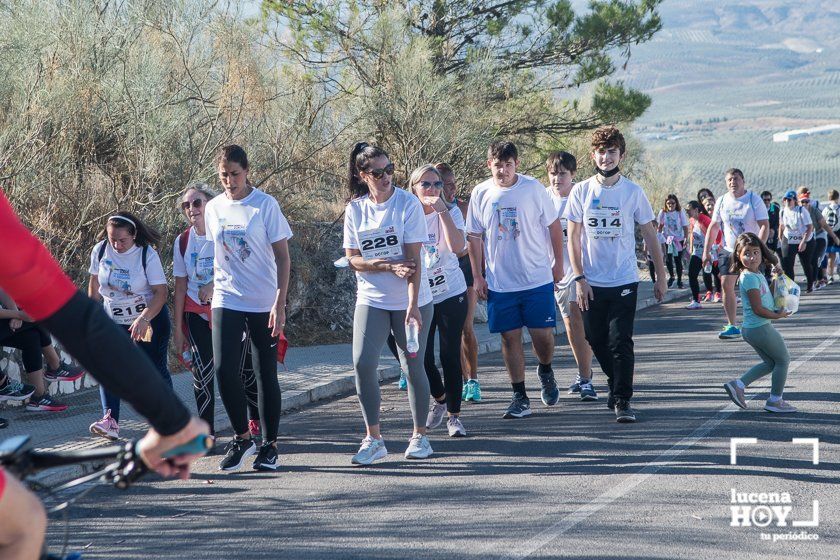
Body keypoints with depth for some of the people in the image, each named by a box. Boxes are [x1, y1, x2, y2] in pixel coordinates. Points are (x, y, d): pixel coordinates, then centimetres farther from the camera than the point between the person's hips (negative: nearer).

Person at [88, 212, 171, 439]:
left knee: (155, 369, -2)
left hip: (150, 318, -3)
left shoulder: (147, 255, -19)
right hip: (113, 320, 3)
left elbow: (161, 292, -21)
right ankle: (110, 420, -16)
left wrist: (143, 319, -32)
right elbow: (94, 284, 6)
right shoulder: (100, 250, -8)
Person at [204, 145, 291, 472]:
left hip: (264, 305, -3)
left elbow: (283, 257, -6)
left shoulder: (265, 205, -6)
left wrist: (280, 304, -13)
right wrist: (212, 294, 14)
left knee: (266, 375, 4)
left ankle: (269, 445, 15)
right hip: (226, 303, 3)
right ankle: (242, 438, 7)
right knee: (224, 370, -10)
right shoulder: (214, 208, 6)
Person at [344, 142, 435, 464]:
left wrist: (412, 305, -22)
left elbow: (413, 259, -14)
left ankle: (419, 435, 20)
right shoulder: (355, 209, 1)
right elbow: (353, 259, 1)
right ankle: (373, 439, 1)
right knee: (363, 363, -10)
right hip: (371, 301, 3)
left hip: (411, 301, -2)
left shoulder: (408, 204, -10)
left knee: (413, 366, 4)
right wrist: (389, 266, -16)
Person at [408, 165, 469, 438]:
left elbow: (457, 246, -23)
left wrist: (442, 212, -25)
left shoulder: (450, 213, -4)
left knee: (450, 356, -2)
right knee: (422, 357, -1)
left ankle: (454, 415, 10)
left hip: (451, 294, -2)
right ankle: (439, 398, 28)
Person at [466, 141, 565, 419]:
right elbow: (474, 237, 7)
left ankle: (545, 371, 30)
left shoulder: (533, 188, -4)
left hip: (538, 278, -1)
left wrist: (558, 263, 5)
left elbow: (553, 226, 5)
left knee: (543, 334, -2)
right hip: (499, 281, 1)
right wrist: (477, 276, 4)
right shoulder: (480, 194, 1)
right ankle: (520, 397, 12)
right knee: (510, 337, 3)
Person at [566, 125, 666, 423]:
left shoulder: (633, 192, 0)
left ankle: (623, 401, -5)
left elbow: (650, 235, 7)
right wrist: (579, 279, -4)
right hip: (592, 284, 2)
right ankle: (616, 386, 31)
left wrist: (661, 276, 6)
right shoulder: (581, 191, 2)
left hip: (624, 281, -2)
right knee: (598, 342, 9)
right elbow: (573, 238, 4)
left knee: (620, 342, -10)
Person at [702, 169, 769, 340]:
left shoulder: (754, 199, -6)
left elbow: (765, 226, -11)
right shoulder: (722, 202, 6)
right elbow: (713, 227, 12)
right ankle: (732, 326, -2)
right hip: (728, 251, 4)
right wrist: (706, 251, 6)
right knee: (726, 285, -6)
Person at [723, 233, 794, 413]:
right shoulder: (750, 278, -20)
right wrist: (778, 315, -10)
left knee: (771, 363, 21)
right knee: (783, 360, 6)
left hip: (751, 329, 10)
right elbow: (758, 309, -22)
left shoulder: (757, 274, 9)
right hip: (760, 328, -10)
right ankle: (775, 401, 15)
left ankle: (737, 385, 15)